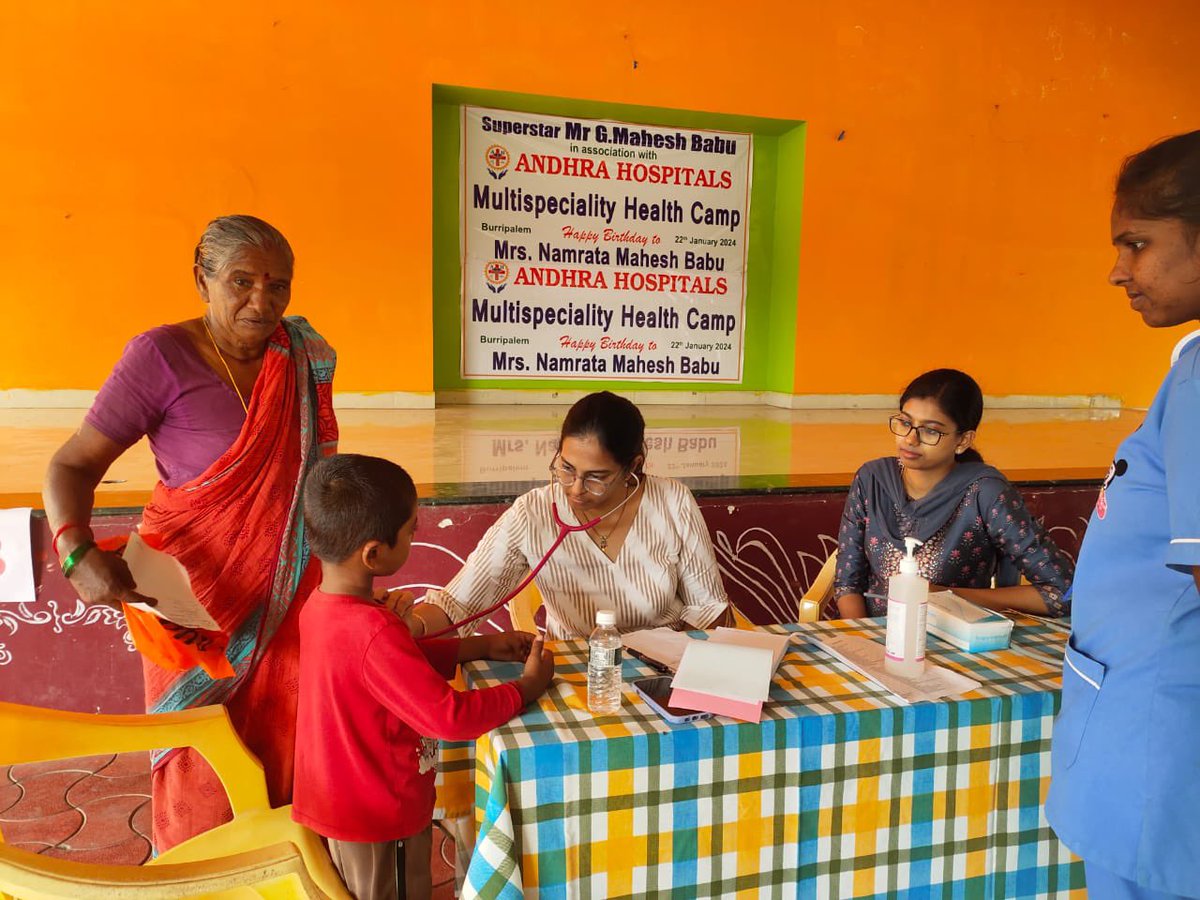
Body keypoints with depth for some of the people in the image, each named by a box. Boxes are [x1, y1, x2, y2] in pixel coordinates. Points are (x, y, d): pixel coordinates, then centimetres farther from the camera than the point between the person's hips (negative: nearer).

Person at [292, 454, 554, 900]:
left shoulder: (320, 605, -6)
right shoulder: (373, 631, -35)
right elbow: (452, 717, -32)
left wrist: (482, 646, 2)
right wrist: (527, 686, -18)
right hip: (378, 821, -8)